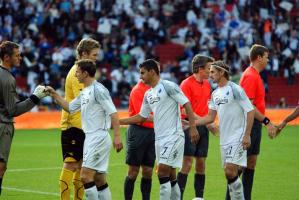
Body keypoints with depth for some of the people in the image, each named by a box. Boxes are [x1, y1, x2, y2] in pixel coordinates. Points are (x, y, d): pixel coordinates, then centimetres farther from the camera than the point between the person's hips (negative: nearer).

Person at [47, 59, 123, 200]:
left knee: (85, 176, -14)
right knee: (99, 180, 10)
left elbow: (113, 113, -17)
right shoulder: (84, 93, 16)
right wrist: (54, 95, 22)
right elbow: (69, 107, 29)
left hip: (99, 138, -9)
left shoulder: (98, 90, -12)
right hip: (90, 138, 9)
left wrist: (117, 136, -23)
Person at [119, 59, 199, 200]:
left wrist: (193, 128, -18)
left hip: (173, 136, -8)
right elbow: (141, 117, 21)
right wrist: (118, 122, 17)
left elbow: (187, 105, -12)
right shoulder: (148, 94, 15)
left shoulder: (168, 86, -9)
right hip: (159, 139, 8)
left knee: (162, 171, -14)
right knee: (170, 176, 10)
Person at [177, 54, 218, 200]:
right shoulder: (187, 84, -10)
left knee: (201, 163, 8)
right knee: (187, 163, -9)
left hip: (203, 127, 7)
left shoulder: (207, 84, 13)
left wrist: (209, 123, 10)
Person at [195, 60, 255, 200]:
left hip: (238, 138, -8)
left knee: (230, 170, -16)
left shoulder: (235, 89, -11)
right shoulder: (215, 94, 12)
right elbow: (210, 117, 16)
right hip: (224, 139, 8)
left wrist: (247, 135, -18)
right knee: (230, 172, 10)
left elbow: (250, 111, -13)